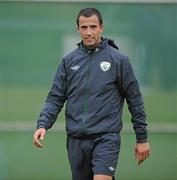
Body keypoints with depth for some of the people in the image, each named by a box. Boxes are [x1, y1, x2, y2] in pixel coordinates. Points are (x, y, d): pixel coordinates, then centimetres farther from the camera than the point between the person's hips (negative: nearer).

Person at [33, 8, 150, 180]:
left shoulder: (118, 59, -1)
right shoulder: (69, 61, 8)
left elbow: (134, 99, 2)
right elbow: (55, 97, 8)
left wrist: (142, 138, 2)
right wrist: (42, 125, -9)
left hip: (106, 137, -4)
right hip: (76, 140, 4)